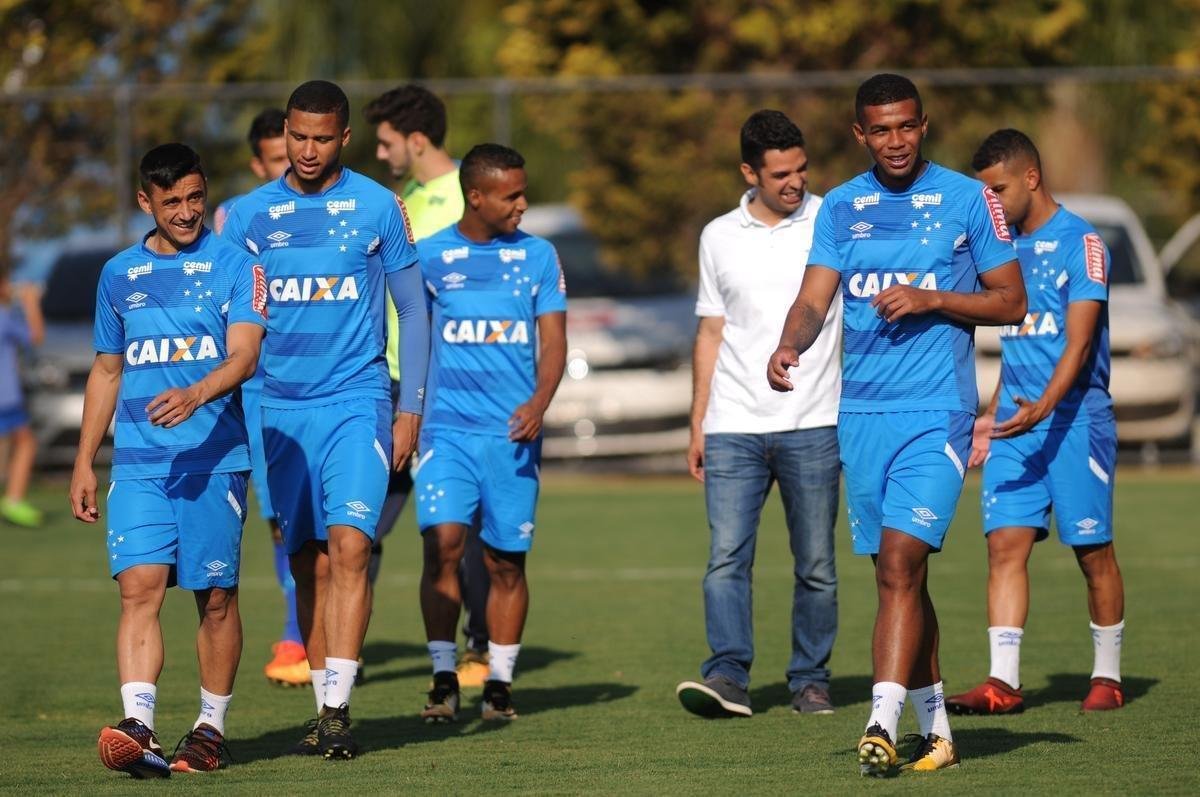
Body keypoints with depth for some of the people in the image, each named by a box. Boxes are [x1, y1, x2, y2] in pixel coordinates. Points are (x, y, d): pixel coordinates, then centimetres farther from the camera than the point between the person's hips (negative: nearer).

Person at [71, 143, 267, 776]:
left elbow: (243, 356, -10)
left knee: (215, 597, 3)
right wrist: (83, 462, 17)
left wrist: (196, 395, -29)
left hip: (214, 456, -2)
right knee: (139, 588, -11)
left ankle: (211, 728, 16)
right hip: (137, 460, 2)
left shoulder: (235, 267, 2)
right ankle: (138, 729, -21)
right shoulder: (119, 275, 13)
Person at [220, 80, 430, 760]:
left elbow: (413, 311, 7)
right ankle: (324, 712, 13)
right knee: (308, 565, 5)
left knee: (348, 545, -17)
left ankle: (339, 710, -20)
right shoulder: (249, 214, 6)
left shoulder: (377, 207, 1)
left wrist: (411, 410, 2)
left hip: (356, 403, -3)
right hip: (280, 410, 3)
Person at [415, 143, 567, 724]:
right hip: (447, 428, -1)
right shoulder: (430, 256, 4)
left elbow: (553, 343, 3)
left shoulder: (537, 256, 6)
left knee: (506, 560, 3)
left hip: (513, 432, 1)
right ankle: (443, 677, -8)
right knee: (443, 541, -14)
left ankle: (499, 682, 13)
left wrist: (539, 403, -14)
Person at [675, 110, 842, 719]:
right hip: (733, 428, 1)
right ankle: (727, 677, -16)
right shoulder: (719, 238, 10)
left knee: (816, 566, 2)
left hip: (812, 426, -1)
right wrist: (697, 425, 12)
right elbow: (710, 334, 16)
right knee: (726, 557, -11)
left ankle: (810, 680, 11)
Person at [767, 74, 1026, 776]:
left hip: (938, 410, -4)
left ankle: (883, 727, -22)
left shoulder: (968, 199, 1)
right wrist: (789, 347, -20)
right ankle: (937, 730, 19)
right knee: (898, 575, 9)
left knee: (901, 561, -17)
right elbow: (814, 299, 2)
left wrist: (931, 299, -12)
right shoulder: (841, 208, 10)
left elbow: (1011, 302, 3)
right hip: (862, 412, 4)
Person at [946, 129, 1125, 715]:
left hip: (1075, 418, -6)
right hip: (1016, 419, 6)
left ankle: (1107, 676, 15)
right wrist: (992, 416, 20)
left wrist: (1042, 409, -29)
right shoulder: (1008, 246, 14)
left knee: (1092, 550, 2)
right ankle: (1002, 683, -10)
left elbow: (1078, 340, -16)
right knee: (1005, 543, -6)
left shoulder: (1079, 242, -9)